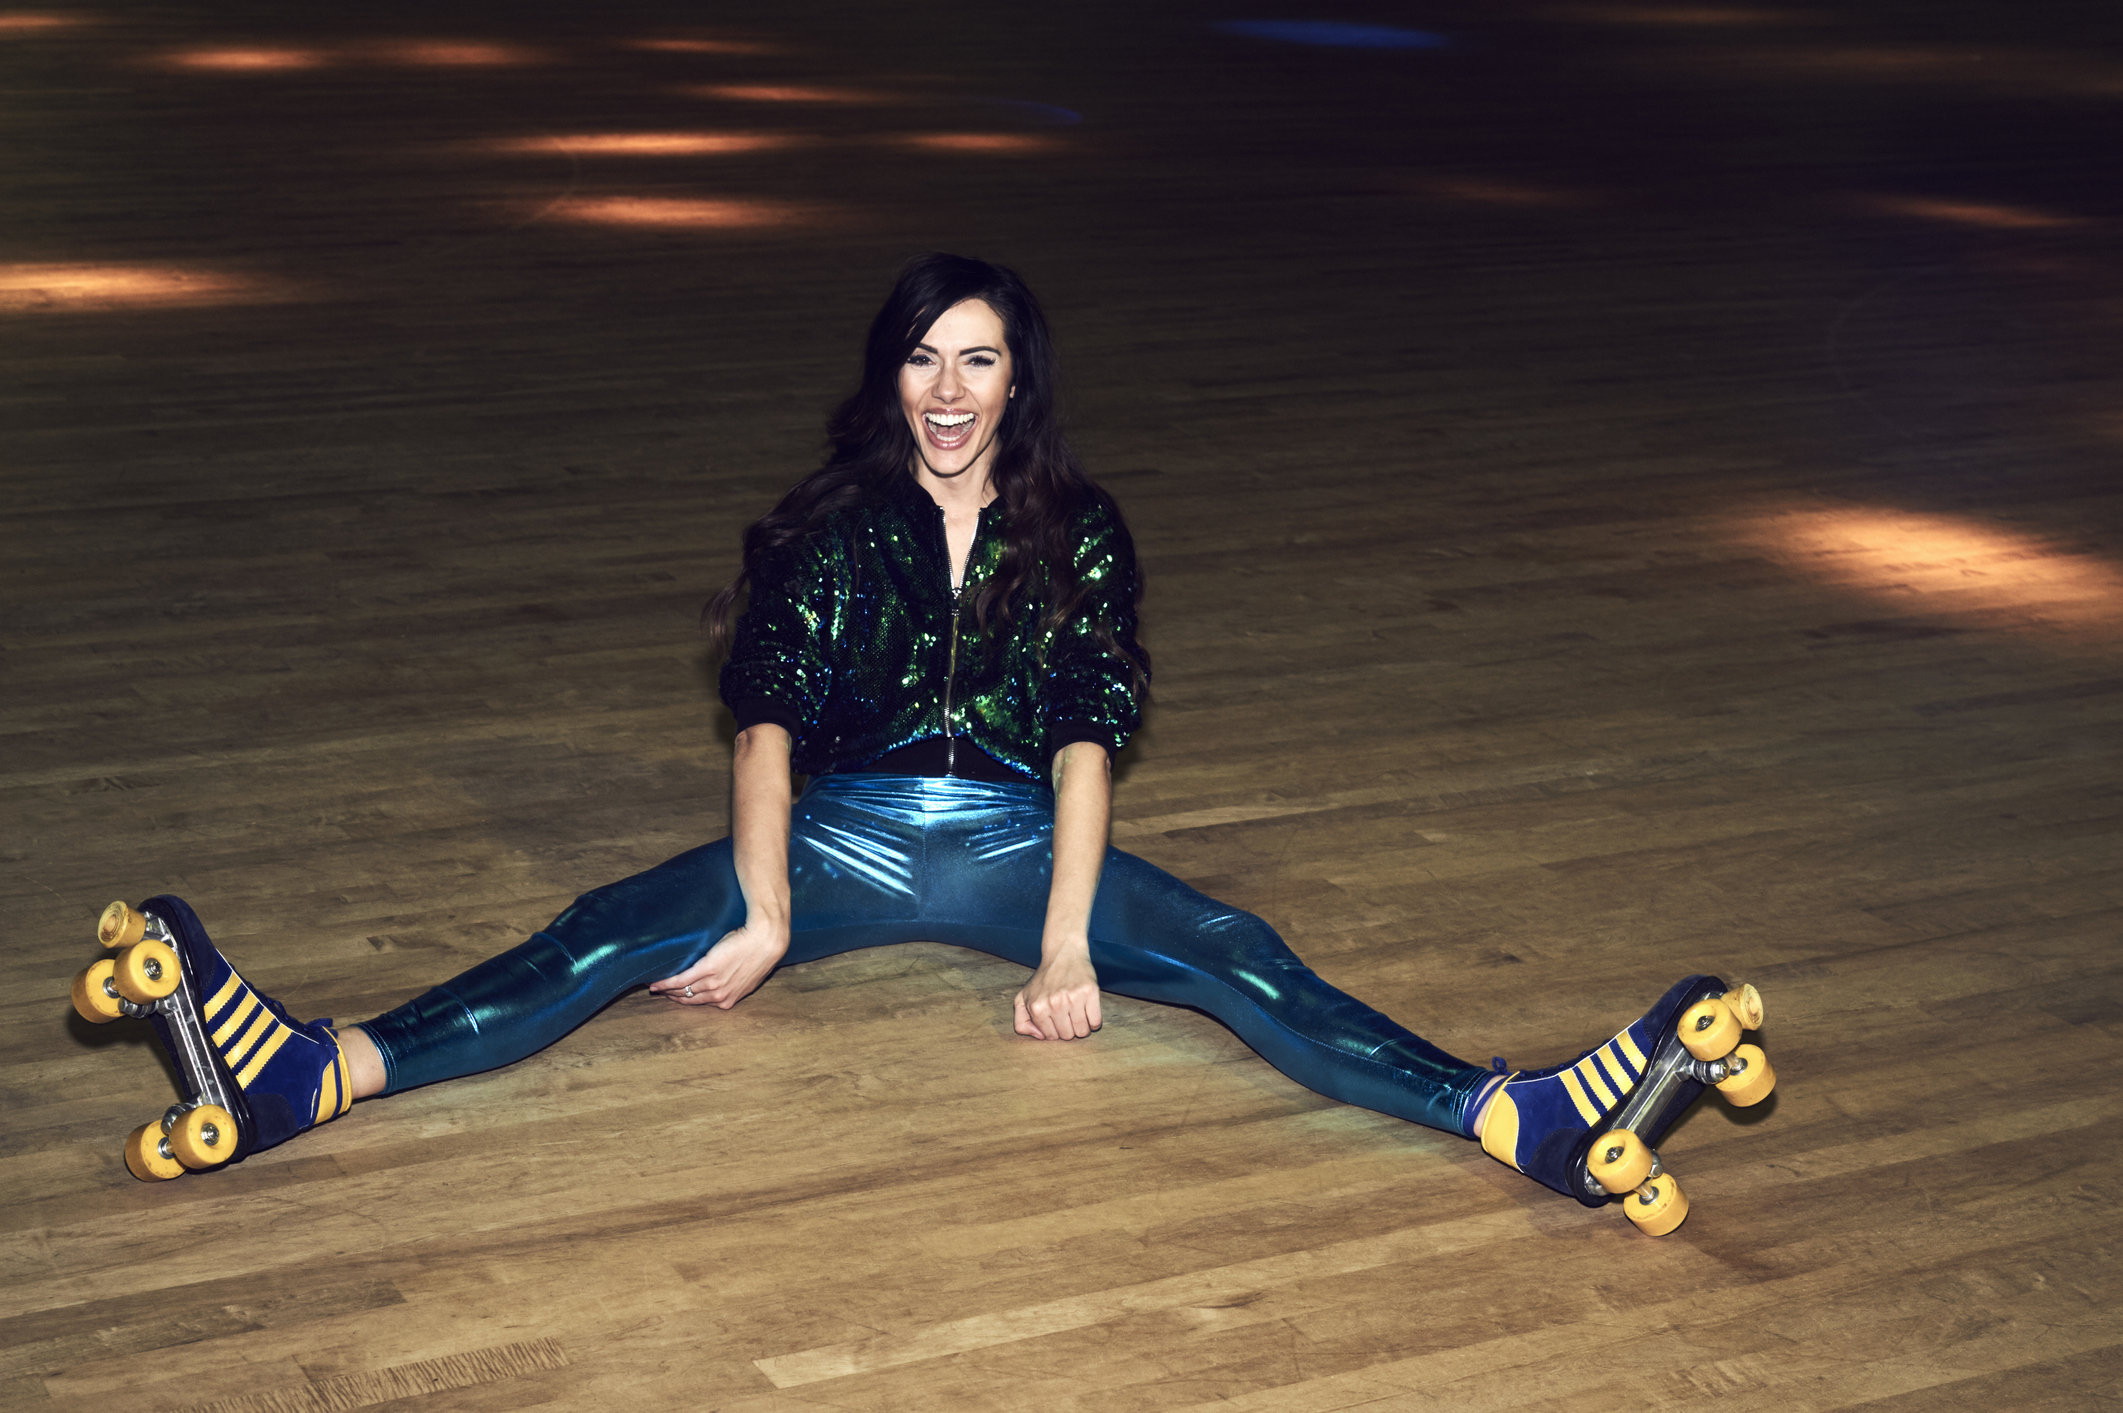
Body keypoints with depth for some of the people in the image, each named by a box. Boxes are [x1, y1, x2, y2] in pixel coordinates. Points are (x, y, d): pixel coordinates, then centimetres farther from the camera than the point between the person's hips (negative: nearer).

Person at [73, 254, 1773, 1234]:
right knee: (624, 929, -25)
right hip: (844, 832, 0)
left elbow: (1088, 739, -6)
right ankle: (304, 1077, -47)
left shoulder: (1077, 532, 2)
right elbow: (768, 720, -7)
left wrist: (1065, 943, -19)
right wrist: (764, 913, -21)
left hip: (1018, 840, 0)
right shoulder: (828, 527, 2)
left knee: (1234, 956, -24)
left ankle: (1523, 1122, -42)